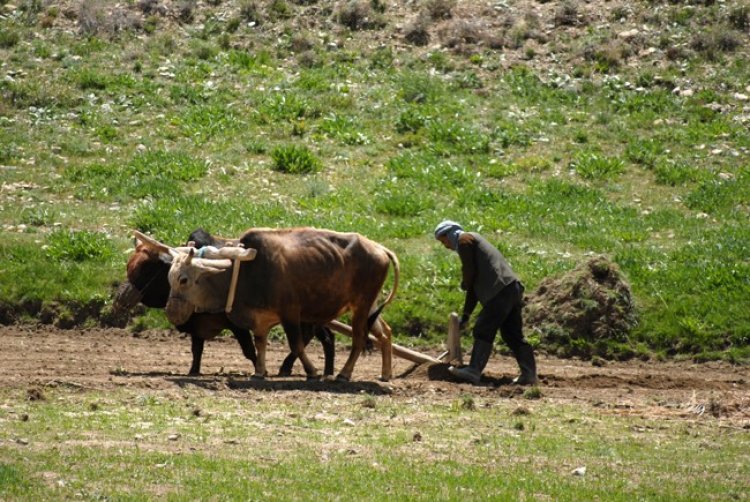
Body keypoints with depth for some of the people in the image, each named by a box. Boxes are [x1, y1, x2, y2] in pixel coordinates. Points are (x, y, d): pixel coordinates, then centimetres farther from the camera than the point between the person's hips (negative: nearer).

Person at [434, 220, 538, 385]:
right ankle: (529, 373, 9)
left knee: (483, 330, -10)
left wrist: (464, 285, 15)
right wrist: (466, 314, 28)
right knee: (512, 334, 11)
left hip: (500, 290, -10)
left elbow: (470, 271, -8)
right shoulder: (474, 241, 31)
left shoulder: (464, 240, 2)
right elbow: (475, 284, 31)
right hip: (513, 288, 10)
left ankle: (474, 371, -14)